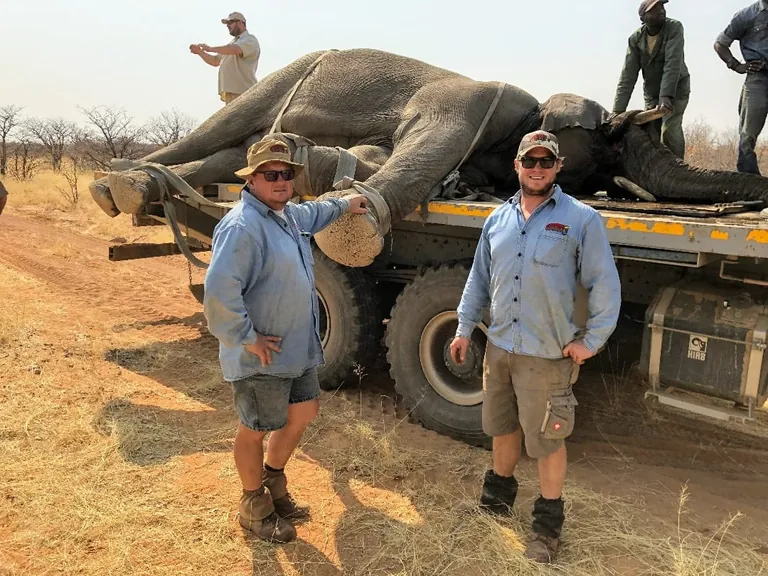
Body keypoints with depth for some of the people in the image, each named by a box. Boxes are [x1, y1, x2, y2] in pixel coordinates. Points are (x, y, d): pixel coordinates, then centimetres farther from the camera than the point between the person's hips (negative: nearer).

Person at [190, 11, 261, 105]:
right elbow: (215, 61, 31)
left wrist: (210, 48, -16)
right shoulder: (233, 42, 27)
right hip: (230, 94, 9)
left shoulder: (250, 39, -2)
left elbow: (235, 49, -23)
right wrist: (200, 52, 15)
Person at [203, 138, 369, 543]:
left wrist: (343, 204, 42)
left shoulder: (287, 215, 9)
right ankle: (254, 507, 31)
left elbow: (311, 214, 35)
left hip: (298, 349, 10)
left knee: (303, 414, 21)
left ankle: (273, 480, 44)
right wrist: (246, 338, -27)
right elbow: (219, 289, -34)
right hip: (261, 357, -10)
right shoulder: (242, 226, -24)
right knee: (255, 430, 9)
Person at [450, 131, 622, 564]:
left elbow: (605, 286, -6)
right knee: (502, 426, 20)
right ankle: (500, 491, 43)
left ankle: (549, 520, 25)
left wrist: (592, 341, -9)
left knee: (547, 440, 6)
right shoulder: (499, 219, 7)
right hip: (499, 347, 5)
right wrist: (465, 328, 12)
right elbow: (479, 279, 13)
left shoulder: (581, 219, -8)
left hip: (548, 355, -4)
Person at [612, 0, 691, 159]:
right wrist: (618, 111, -24)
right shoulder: (635, 39, -11)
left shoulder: (674, 28, -19)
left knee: (669, 130, -20)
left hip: (676, 90, -3)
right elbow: (628, 76, -15)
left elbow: (673, 63, -30)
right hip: (651, 94, 3)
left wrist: (666, 96, -44)